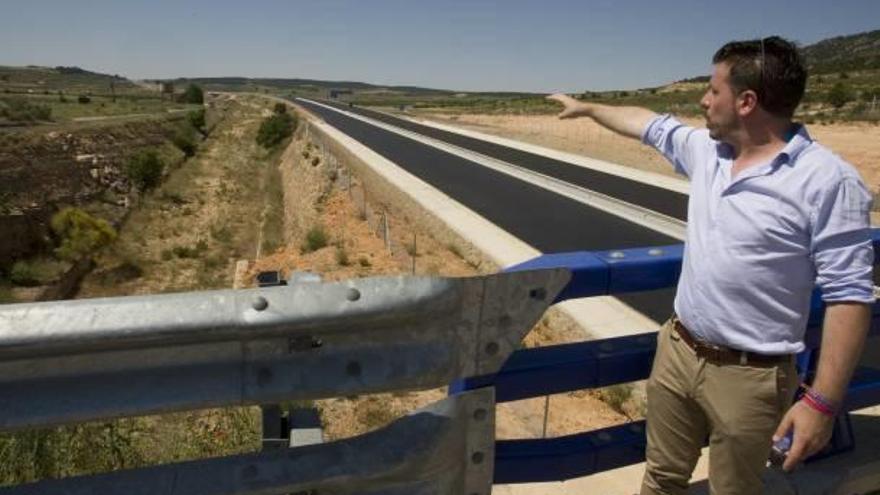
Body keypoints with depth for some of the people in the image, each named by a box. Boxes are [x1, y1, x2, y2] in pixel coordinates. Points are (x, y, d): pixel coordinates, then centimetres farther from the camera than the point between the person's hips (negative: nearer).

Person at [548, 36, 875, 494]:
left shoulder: (828, 180, -18)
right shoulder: (706, 149, 3)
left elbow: (849, 294, -18)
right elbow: (648, 124, 20)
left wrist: (823, 401, -20)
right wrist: (587, 107, 33)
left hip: (749, 377, -5)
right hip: (677, 352, 6)